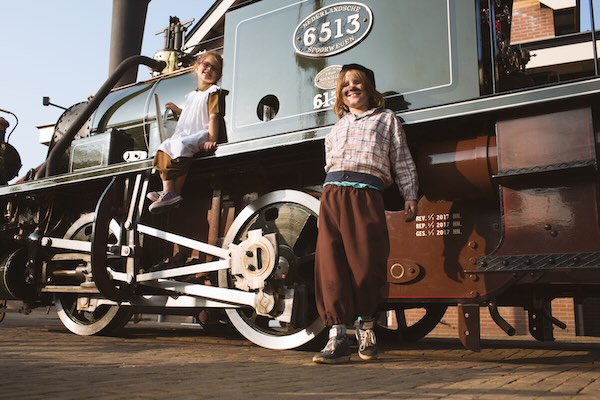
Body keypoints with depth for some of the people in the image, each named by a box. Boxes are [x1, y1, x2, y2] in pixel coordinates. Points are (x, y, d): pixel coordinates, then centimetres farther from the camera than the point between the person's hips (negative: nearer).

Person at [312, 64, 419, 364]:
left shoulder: (387, 118, 20)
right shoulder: (336, 129, 31)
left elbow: (402, 161, 13)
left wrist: (410, 197, 3)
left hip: (366, 195, -3)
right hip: (332, 193, 4)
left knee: (367, 263, -7)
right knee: (330, 263, -7)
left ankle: (365, 325, 15)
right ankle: (337, 336, -6)